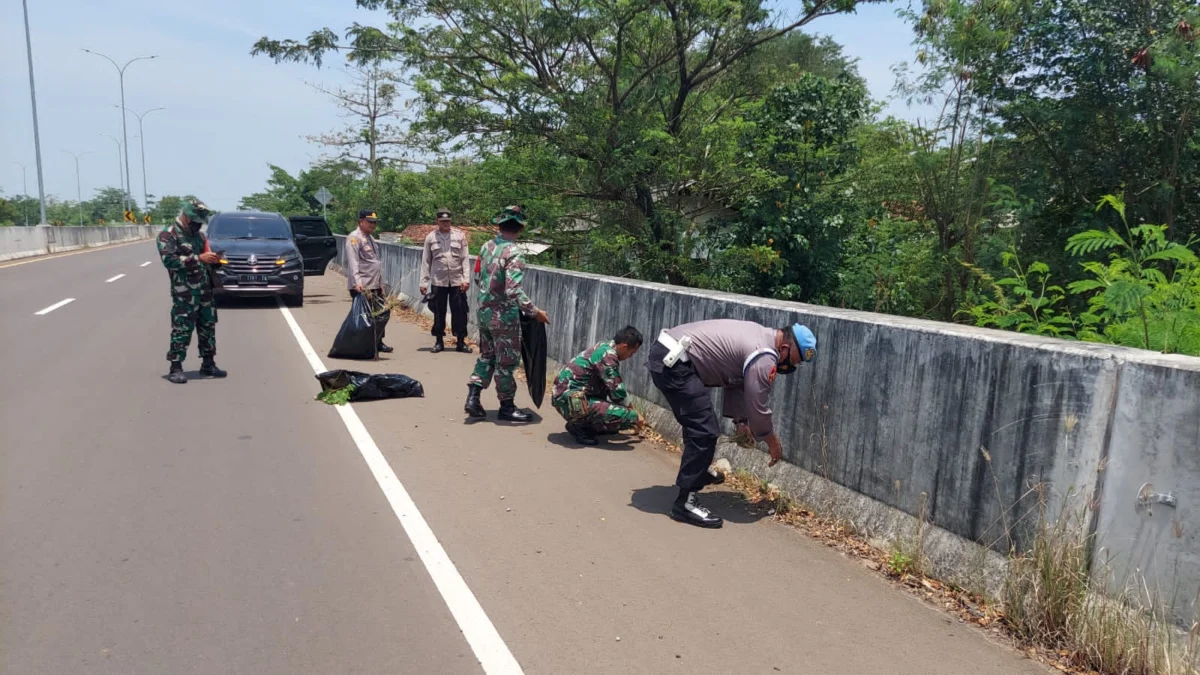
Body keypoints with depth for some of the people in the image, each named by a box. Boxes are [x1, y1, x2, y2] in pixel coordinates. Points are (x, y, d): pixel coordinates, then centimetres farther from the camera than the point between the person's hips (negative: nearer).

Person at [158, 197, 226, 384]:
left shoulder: (198, 235, 17)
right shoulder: (167, 235, -5)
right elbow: (169, 260, -20)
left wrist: (213, 259, 4)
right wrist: (198, 258, -24)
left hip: (205, 291, 7)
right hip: (184, 294, -7)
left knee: (208, 328, 10)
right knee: (182, 330, -5)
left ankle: (208, 365, 20)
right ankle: (175, 369, 3)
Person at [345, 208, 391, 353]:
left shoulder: (370, 238, 20)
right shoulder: (354, 238, -9)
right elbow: (353, 262, -20)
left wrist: (381, 283, 22)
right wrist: (357, 283, -30)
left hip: (375, 286, 9)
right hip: (362, 287, -9)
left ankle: (377, 343, 26)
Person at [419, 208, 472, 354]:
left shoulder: (460, 236, 3)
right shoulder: (430, 237, 3)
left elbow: (465, 259, 2)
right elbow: (426, 262, 5)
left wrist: (466, 279, -6)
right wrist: (423, 282, 1)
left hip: (457, 281, 0)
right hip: (438, 281, 0)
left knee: (460, 312, 2)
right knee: (439, 312, 7)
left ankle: (461, 342, 11)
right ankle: (439, 341, 18)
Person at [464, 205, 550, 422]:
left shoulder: (487, 247, 3)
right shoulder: (513, 253, -20)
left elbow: (478, 278, 13)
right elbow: (514, 291, -27)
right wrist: (535, 312, -21)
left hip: (484, 311, 7)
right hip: (504, 316, -7)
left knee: (486, 355, 20)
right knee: (506, 361, 5)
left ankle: (473, 398, 17)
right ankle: (507, 406, 16)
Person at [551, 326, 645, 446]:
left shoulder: (604, 348, 12)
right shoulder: (608, 356, -17)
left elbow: (614, 389, 25)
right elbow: (618, 393, -12)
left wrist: (629, 406, 28)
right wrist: (633, 417, 4)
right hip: (572, 401, -10)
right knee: (628, 416, -19)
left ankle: (586, 424, 12)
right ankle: (578, 426, -4)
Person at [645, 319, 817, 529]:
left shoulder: (759, 337, 16)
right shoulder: (764, 357, -15)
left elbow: (735, 382, 23)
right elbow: (757, 406, -7)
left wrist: (741, 421, 18)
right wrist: (773, 443, 8)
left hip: (665, 352, 11)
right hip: (673, 363, -11)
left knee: (698, 423, 28)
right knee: (704, 432, -10)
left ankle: (696, 472, 48)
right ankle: (685, 503, -5)